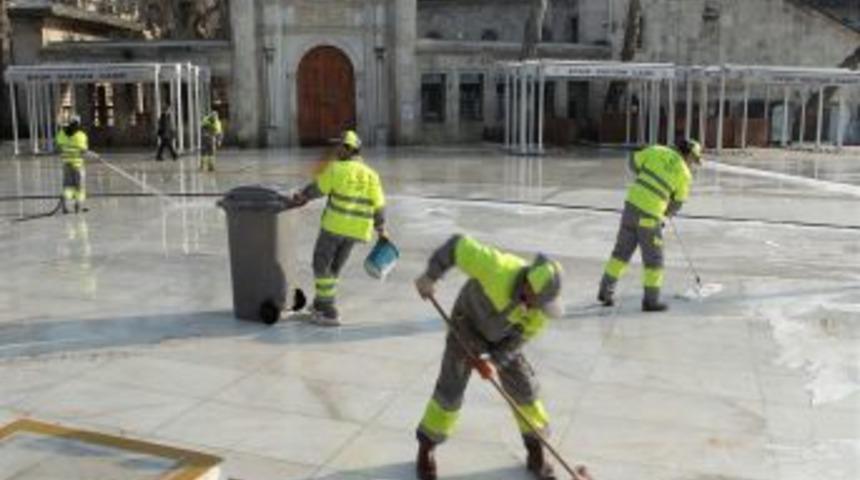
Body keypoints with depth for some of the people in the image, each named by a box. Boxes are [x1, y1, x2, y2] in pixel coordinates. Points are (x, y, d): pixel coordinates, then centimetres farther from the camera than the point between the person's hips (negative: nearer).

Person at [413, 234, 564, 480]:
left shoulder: (543, 297, -26)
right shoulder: (496, 267, -40)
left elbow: (520, 337, -15)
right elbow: (458, 245, -29)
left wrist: (495, 361, -25)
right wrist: (430, 276, -22)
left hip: (504, 337, 3)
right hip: (468, 324, -3)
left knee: (525, 389, 3)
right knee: (450, 390, -4)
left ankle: (536, 455, 22)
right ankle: (426, 449, 17)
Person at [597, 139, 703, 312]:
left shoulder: (657, 151, 5)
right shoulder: (685, 174, -3)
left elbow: (634, 161, 15)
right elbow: (677, 202, 5)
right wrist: (666, 213, 25)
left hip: (632, 202, 5)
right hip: (650, 215, -5)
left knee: (622, 250, 16)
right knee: (653, 257, 9)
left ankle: (606, 291, 20)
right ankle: (650, 300, 15)